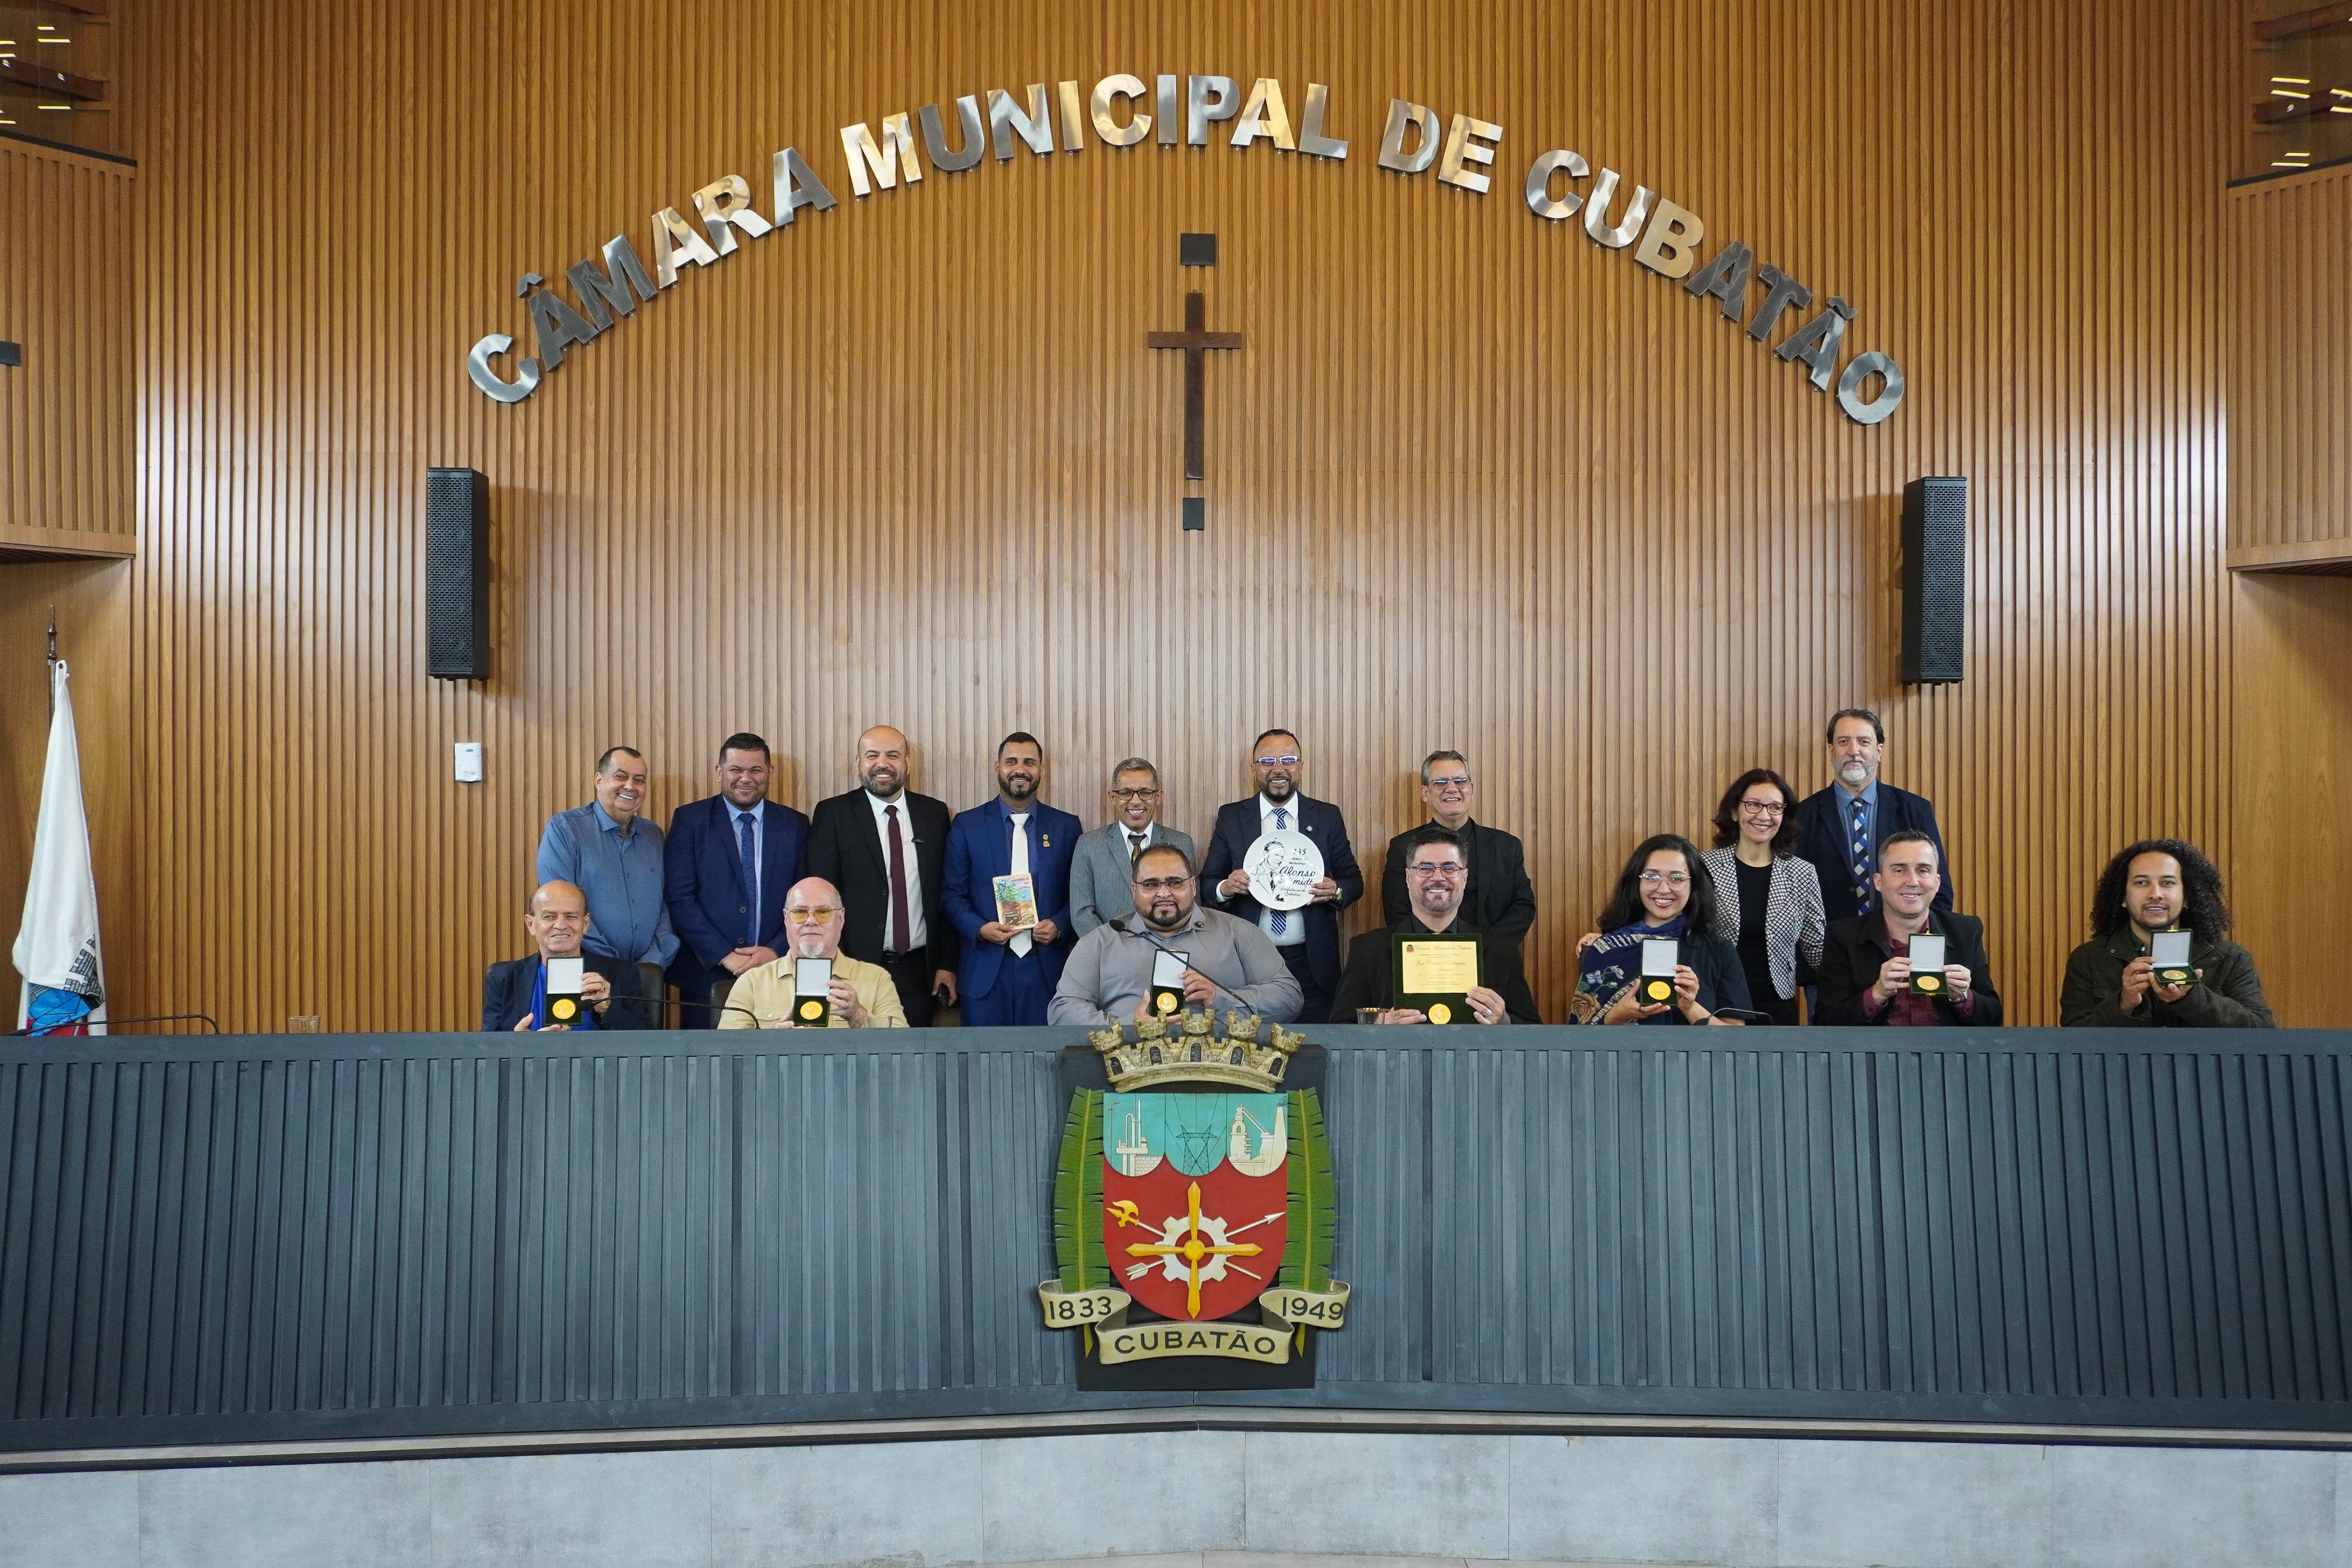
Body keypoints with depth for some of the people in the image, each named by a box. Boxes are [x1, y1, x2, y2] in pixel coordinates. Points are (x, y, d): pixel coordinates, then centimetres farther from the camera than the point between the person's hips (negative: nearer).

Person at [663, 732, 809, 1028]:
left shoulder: (795, 825, 7)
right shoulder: (690, 820, 1)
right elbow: (678, 898, -5)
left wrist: (776, 951, -9)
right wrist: (724, 955, -12)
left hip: (778, 975, 1)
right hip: (706, 976, -1)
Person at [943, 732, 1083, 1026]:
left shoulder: (1066, 827, 9)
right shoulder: (967, 826, 6)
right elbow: (951, 893, 5)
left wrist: (1059, 925, -9)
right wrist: (979, 928, -11)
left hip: (1045, 969, 1)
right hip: (985, 970, -1)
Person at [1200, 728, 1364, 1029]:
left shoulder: (1328, 817, 7)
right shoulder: (1230, 818, 6)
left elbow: (1354, 880, 10)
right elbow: (1206, 883, 7)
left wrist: (1337, 891, -12)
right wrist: (1225, 888, -15)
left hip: (1312, 964, 0)